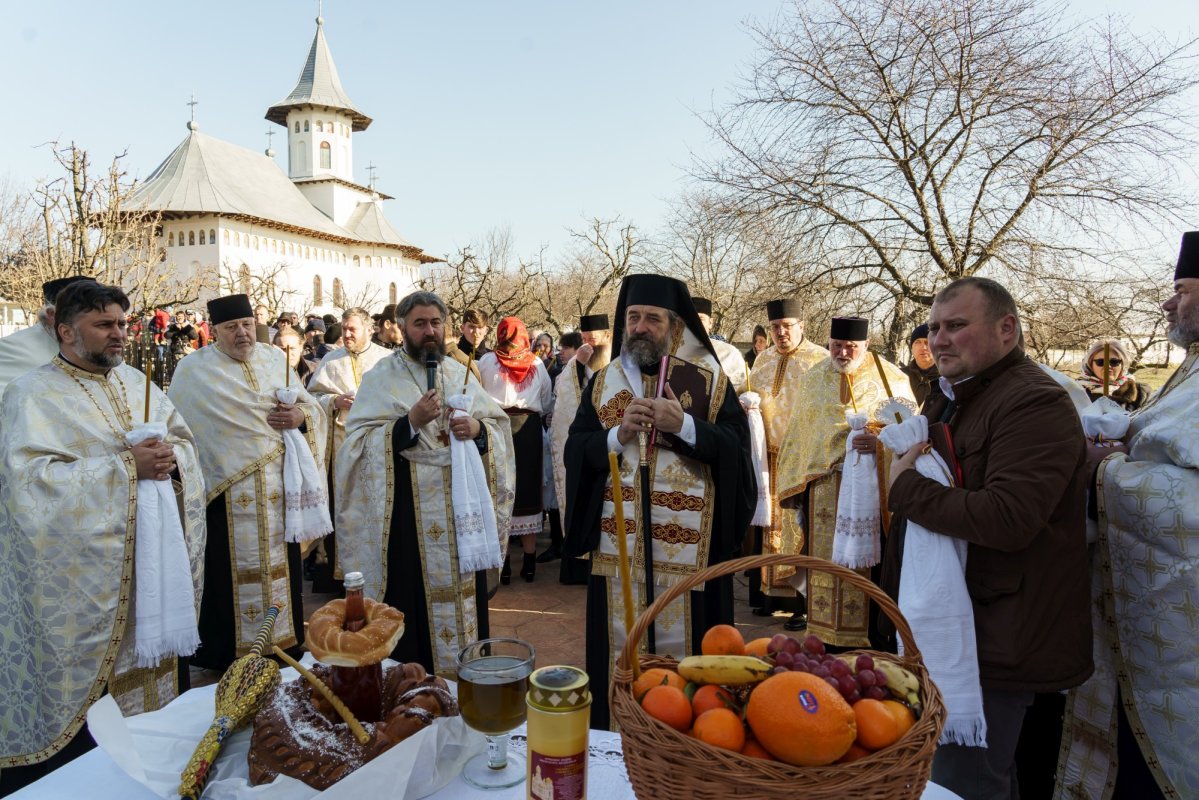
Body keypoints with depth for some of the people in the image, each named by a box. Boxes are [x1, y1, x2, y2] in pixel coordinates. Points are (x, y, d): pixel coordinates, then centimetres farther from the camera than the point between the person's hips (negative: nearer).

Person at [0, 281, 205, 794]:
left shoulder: (136, 382, 12)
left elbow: (186, 441, 13)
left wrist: (171, 458, -10)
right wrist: (126, 467, -22)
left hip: (156, 554, 6)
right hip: (89, 570, -6)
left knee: (157, 652, 14)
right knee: (92, 671, 3)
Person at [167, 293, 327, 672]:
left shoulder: (275, 358, 9)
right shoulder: (193, 370, -3)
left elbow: (310, 404, 12)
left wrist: (301, 416, -9)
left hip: (277, 487, 4)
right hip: (228, 493, -4)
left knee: (279, 565, 12)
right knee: (232, 572, 4)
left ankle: (286, 639, 27)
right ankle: (227, 653, 20)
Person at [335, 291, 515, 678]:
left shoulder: (459, 373, 10)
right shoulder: (381, 377, -2)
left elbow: (499, 424, 10)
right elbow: (359, 442, -11)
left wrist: (478, 428, -12)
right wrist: (411, 422, -22)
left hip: (461, 506, 4)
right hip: (407, 512, -4)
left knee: (461, 593, 11)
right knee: (415, 599, 1)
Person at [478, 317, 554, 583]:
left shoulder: (487, 360, 2)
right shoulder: (537, 363, 7)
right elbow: (548, 403, 13)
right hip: (529, 429, 1)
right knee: (528, 491, 9)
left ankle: (502, 564, 3)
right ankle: (529, 561, 11)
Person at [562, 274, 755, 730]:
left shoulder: (709, 378, 0)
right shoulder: (604, 380, 8)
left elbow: (738, 446, -7)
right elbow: (576, 449, 3)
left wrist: (684, 426, -19)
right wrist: (619, 434, -14)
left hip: (689, 544, -2)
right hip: (618, 542, 3)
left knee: (685, 642, 6)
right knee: (620, 649, 11)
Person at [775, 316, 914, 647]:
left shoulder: (892, 379, 4)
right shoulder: (810, 379, 12)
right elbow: (795, 435, 14)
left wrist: (881, 442, -21)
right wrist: (793, 487, 9)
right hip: (822, 490, 3)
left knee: (867, 567, -1)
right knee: (825, 564, 5)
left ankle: (872, 639, 12)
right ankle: (825, 641, 16)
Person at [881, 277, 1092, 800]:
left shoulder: (1035, 403, -18)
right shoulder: (949, 398, 14)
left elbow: (1007, 518, -31)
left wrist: (904, 486, -20)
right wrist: (901, 458, 9)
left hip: (997, 638, -10)